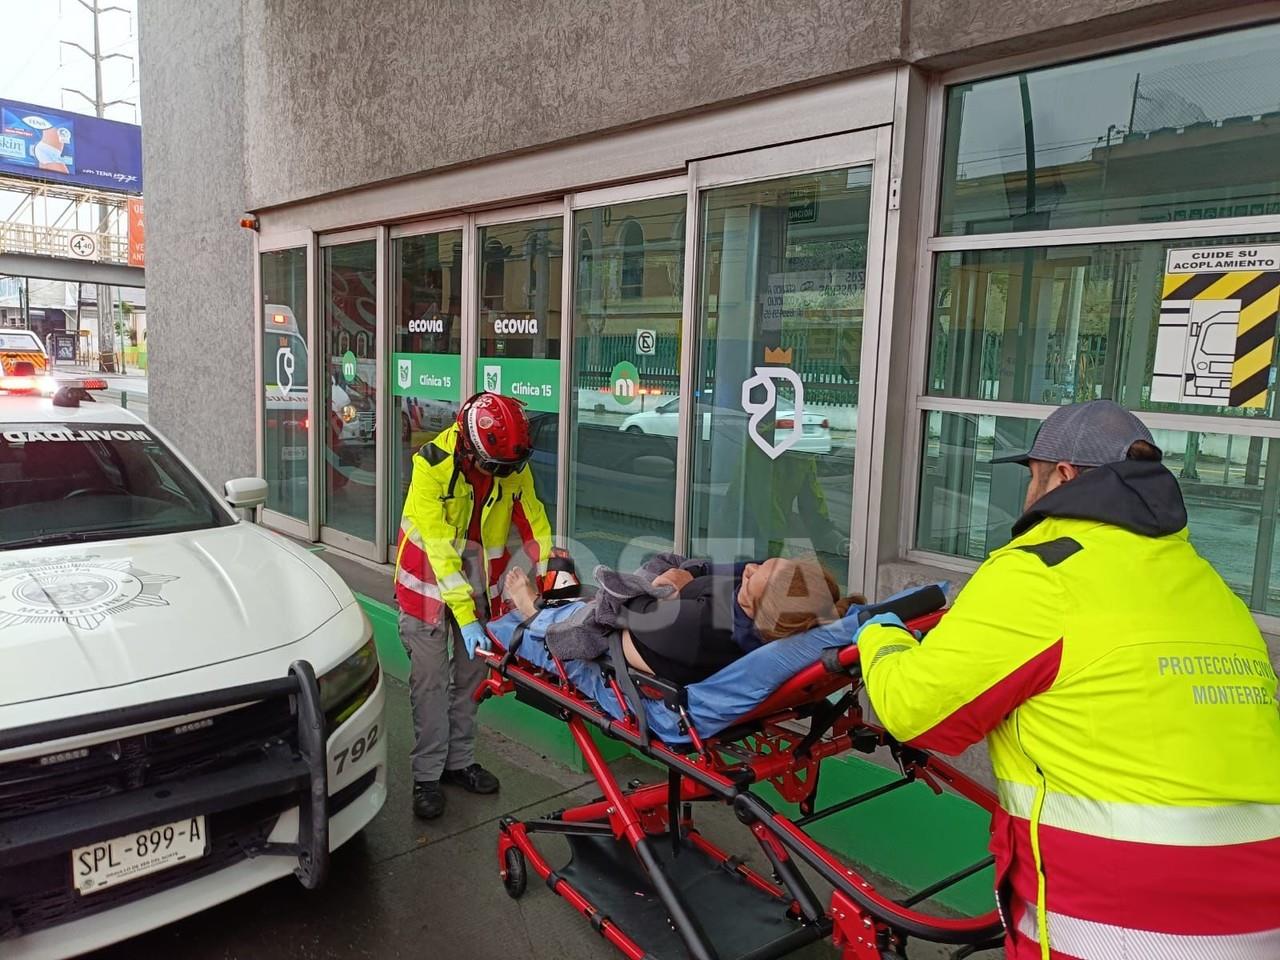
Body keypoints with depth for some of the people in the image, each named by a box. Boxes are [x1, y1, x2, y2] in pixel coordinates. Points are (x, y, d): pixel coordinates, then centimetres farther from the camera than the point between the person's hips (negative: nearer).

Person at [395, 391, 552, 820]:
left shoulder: (515, 466, -13)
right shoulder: (433, 464, -27)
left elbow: (533, 524, -3)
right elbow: (439, 548, -30)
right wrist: (465, 618, -33)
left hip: (480, 576, 4)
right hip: (429, 578, -4)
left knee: (470, 673, 12)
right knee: (430, 680, -3)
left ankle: (459, 761, 27)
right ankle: (427, 775, 10)